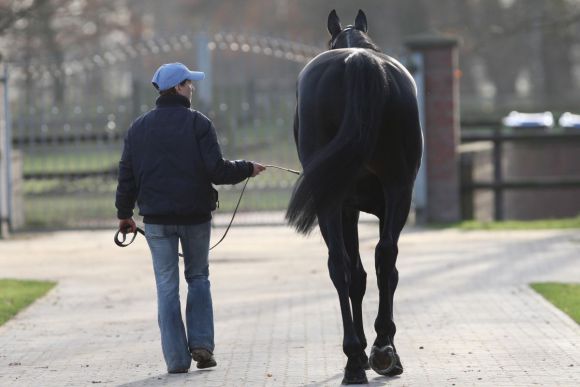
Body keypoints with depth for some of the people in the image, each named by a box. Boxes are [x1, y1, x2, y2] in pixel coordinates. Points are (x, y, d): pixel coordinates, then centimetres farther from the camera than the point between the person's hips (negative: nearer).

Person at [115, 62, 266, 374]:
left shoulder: (138, 128, 4)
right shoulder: (198, 123, -8)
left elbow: (127, 175, 6)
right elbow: (216, 170, -14)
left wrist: (124, 213, 17)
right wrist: (247, 169, 2)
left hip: (156, 219, 2)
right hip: (195, 215, -2)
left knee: (167, 286, 5)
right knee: (198, 278, 16)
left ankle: (176, 358, 2)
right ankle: (201, 343, 5)